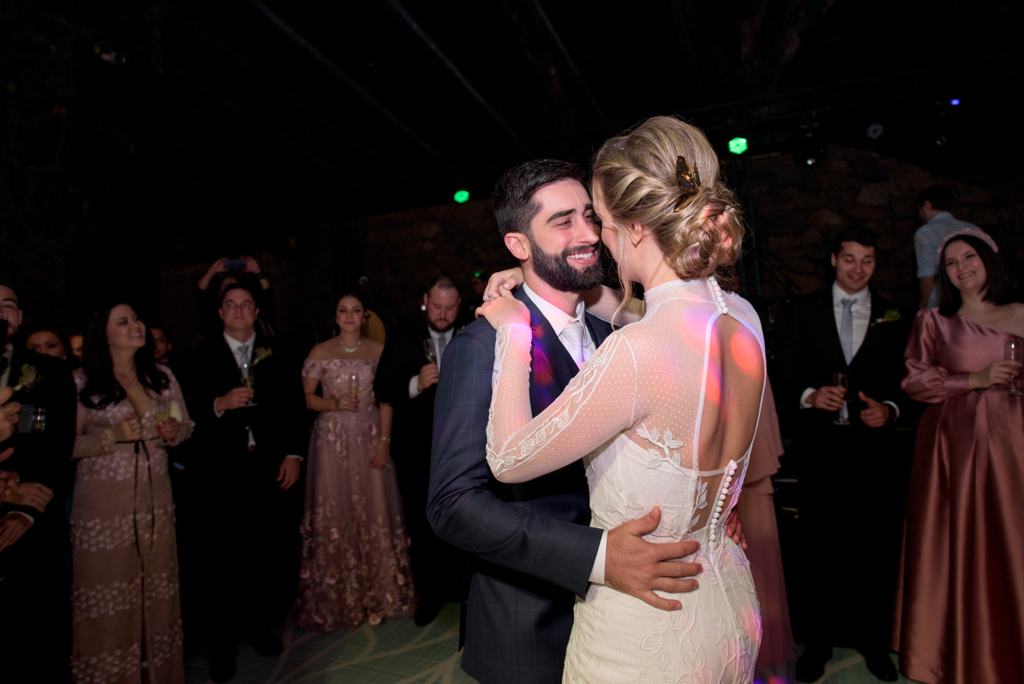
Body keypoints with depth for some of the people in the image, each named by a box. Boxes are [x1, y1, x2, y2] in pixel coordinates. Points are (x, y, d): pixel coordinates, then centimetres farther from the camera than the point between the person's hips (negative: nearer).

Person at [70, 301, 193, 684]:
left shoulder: (162, 376, 7)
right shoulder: (82, 382, -4)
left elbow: (186, 426, 14)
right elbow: (68, 445, -4)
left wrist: (175, 431, -7)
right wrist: (112, 437, -19)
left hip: (155, 497, 3)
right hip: (103, 500, -3)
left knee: (156, 590, 10)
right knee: (108, 594, 3)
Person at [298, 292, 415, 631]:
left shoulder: (378, 350, 6)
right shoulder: (320, 352, 3)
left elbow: (386, 399, 3)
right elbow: (307, 397, 4)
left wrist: (384, 440, -6)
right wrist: (335, 403, -14)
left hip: (369, 438, 1)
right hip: (332, 439, -1)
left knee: (374, 511, 3)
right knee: (334, 513, 2)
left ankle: (377, 593, 20)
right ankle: (337, 599, 18)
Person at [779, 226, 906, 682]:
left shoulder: (891, 316, 11)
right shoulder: (803, 310, 7)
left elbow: (902, 379, 11)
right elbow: (785, 371, 3)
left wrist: (889, 408, -8)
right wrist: (810, 395, -14)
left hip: (872, 444, 1)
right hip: (819, 444, -1)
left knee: (879, 546, 3)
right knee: (819, 543, 7)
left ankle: (873, 638, 25)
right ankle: (819, 639, 23)